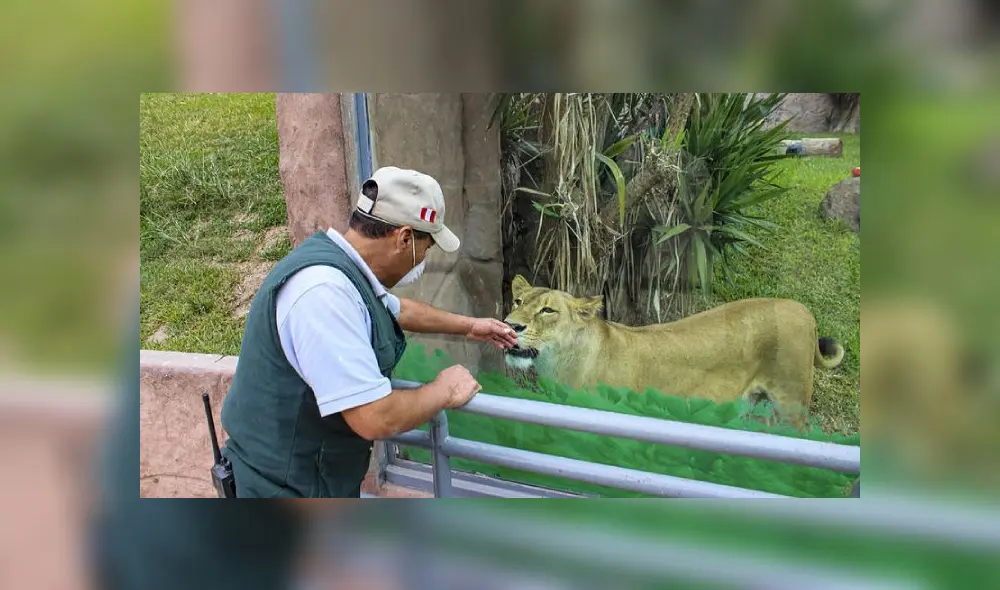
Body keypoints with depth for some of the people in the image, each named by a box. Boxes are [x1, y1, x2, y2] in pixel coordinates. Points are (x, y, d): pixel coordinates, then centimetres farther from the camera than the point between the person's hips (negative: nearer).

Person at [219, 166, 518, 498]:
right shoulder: (325, 290, -30)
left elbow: (398, 309, 23)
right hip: (288, 487, -9)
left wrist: (467, 327, 30)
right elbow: (375, 418, -32)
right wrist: (444, 391, -15)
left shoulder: (342, 266, 1)